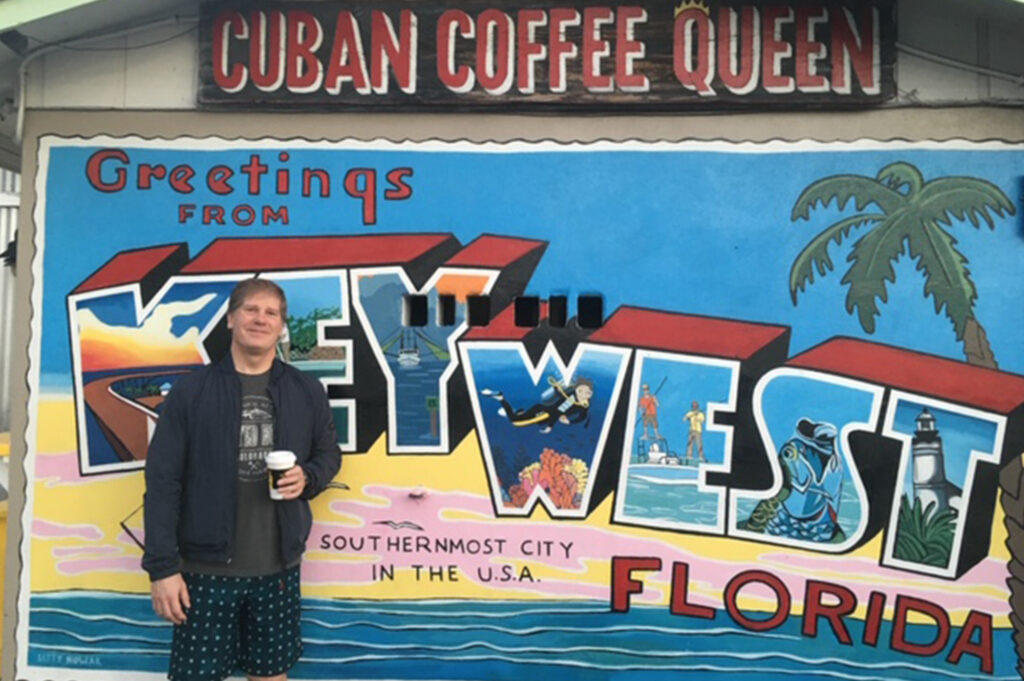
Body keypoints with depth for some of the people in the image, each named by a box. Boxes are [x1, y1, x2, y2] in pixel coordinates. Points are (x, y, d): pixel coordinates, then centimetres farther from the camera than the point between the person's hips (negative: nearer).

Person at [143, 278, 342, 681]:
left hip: (278, 568, 2)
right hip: (206, 567, -2)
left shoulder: (307, 391, 4)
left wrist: (308, 477, -10)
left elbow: (329, 454, 14)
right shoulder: (190, 390, -3)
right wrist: (162, 566, -8)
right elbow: (162, 481, -4)